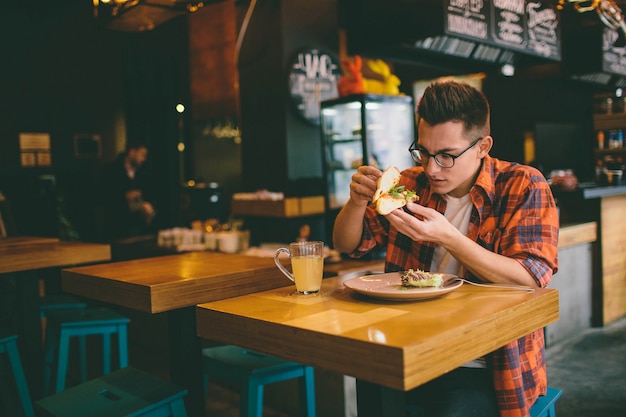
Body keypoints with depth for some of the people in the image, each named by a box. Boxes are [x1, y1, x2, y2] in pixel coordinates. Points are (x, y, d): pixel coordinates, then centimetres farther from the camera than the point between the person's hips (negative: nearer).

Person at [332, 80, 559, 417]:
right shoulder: (412, 183, 5)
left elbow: (532, 281, -16)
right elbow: (347, 245, 10)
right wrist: (357, 201, -12)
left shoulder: (524, 187, -5)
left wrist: (447, 237, -25)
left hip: (485, 368, -2)